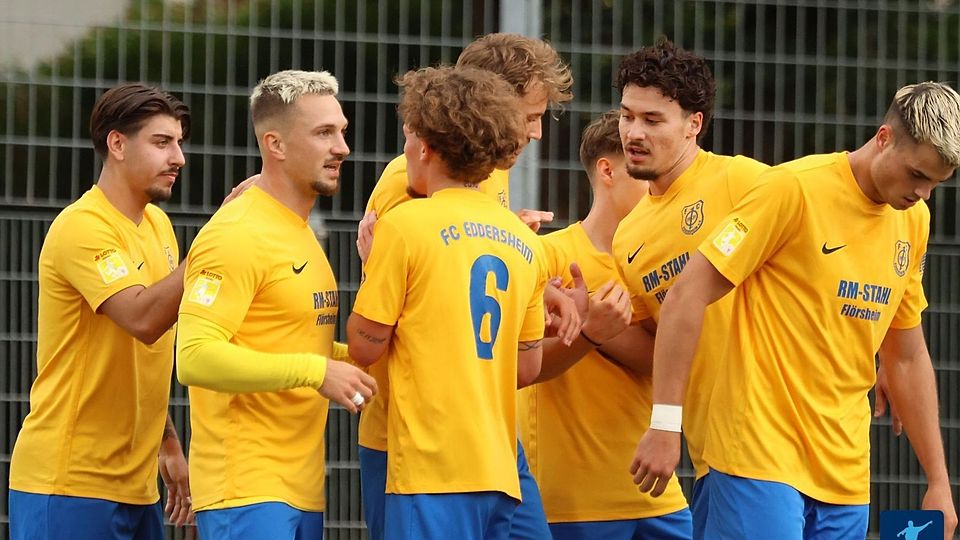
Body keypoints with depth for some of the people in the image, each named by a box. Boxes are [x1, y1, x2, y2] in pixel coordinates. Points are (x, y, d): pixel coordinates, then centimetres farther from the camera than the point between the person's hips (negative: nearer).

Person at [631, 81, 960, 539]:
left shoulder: (913, 220, 12)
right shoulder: (794, 189, -9)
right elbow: (688, 296, -10)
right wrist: (666, 425, -15)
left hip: (845, 475, 6)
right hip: (762, 457, -6)